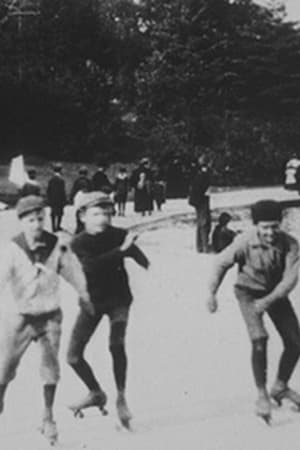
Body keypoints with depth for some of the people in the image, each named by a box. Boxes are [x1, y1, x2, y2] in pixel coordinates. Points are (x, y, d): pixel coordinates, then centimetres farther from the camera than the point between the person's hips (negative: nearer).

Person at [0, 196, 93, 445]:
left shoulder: (58, 247, -11)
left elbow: (75, 272, 5)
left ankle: (48, 417, 17)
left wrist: (84, 296, 17)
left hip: (50, 315, 1)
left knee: (51, 364, 1)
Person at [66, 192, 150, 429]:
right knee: (74, 355, -1)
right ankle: (96, 393, 25)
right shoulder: (78, 244, -13)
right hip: (92, 301, 2)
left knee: (117, 345, -25)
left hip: (118, 298, -1)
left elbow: (140, 258, -16)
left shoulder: (119, 235, -9)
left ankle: (121, 398, -6)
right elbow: (91, 266, -31)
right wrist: (120, 251, -37)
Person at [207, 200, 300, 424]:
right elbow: (222, 263, -12)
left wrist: (268, 301, -36)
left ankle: (281, 387, 27)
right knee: (259, 340, -20)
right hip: (249, 292, -3)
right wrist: (212, 293, -10)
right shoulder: (245, 242, -28)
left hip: (275, 292, 3)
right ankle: (262, 395, -4)